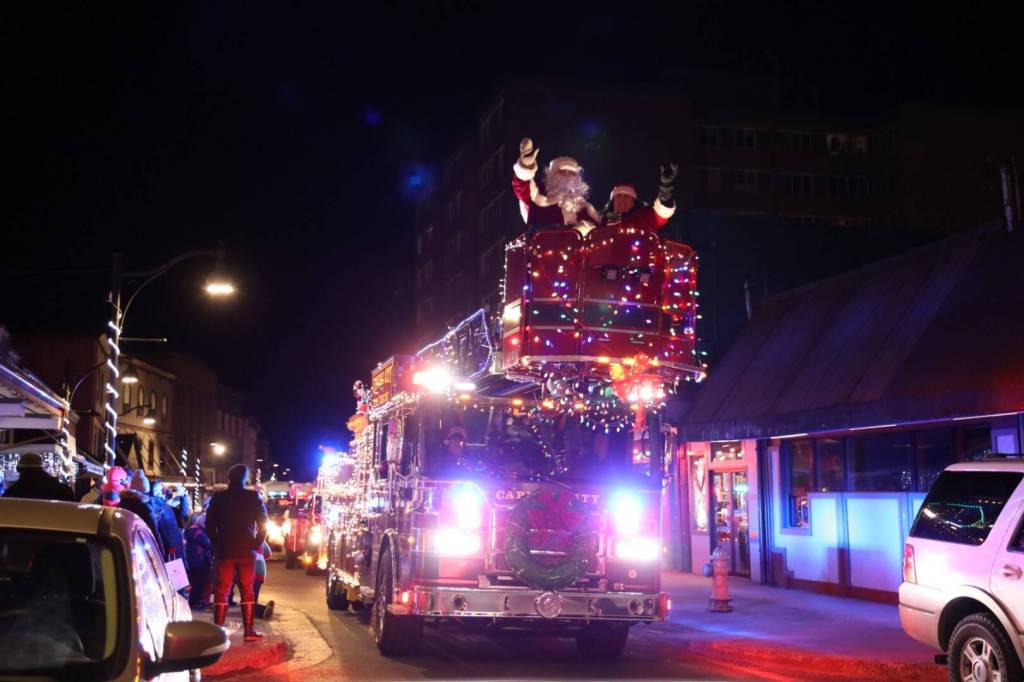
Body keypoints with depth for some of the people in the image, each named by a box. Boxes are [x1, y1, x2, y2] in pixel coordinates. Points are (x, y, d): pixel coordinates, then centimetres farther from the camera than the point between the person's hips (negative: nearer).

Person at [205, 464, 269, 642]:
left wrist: (217, 543, 9)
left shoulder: (218, 497, 1)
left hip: (224, 550, 1)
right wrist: (257, 544, 4)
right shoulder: (253, 497, -3)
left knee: (222, 590, 5)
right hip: (247, 550, -1)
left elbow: (209, 525, 0)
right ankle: (249, 631, 4)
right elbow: (263, 524, -5)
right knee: (247, 590, 6)